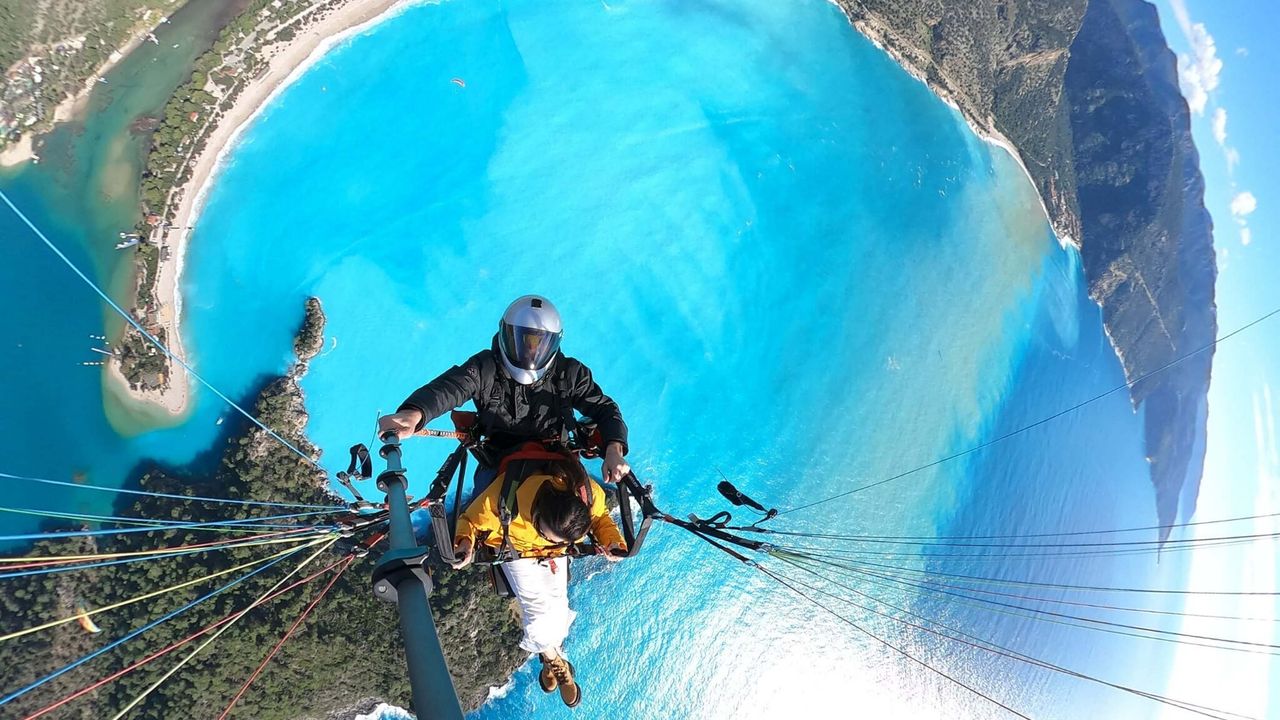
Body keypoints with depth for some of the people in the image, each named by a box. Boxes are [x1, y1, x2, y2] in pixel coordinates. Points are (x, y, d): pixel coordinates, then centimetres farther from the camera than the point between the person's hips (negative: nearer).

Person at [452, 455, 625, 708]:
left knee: (558, 608, -3)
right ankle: (555, 660, 20)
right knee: (541, 613, -12)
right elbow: (471, 519, -23)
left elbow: (601, 517, -9)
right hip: (517, 549, -2)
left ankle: (549, 653, 31)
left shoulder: (592, 496, -37)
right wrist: (465, 542, -43)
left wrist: (612, 540, -28)